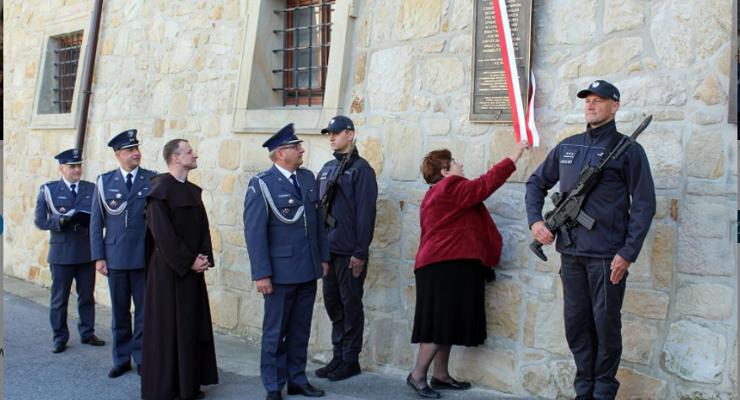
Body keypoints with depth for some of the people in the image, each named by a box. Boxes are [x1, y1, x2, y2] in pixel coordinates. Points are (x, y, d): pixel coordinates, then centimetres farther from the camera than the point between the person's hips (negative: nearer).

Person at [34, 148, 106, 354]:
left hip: (87, 251, 2)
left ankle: (87, 333, 23)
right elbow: (40, 220, -4)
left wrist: (90, 221, -16)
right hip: (61, 252, -2)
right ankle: (60, 338, 15)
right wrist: (62, 221, -19)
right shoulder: (48, 190, 1)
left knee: (87, 296, 10)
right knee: (59, 298, 5)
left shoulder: (92, 189, 8)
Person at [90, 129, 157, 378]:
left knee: (144, 310, 4)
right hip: (115, 257, 1)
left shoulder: (153, 180, 0)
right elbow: (96, 222, 5)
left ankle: (141, 358, 16)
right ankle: (121, 358, 22)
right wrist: (98, 257, 0)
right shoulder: (104, 182, 4)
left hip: (145, 257, -1)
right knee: (120, 311, 10)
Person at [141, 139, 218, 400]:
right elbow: (162, 233, -17)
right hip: (169, 270, -7)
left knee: (192, 325, 10)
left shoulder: (193, 190, 12)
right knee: (167, 326, 0)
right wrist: (189, 261, -15)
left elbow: (202, 227, 11)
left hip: (193, 269, 8)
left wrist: (204, 258, -4)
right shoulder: (160, 189, -12)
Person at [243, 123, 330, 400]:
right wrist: (261, 274, -15)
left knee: (300, 331, 14)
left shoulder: (308, 178, 9)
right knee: (275, 332, 5)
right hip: (281, 271, -5)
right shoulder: (261, 185, -10)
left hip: (308, 270, 6)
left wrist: (323, 257, 12)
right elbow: (254, 232, -12)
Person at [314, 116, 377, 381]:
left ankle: (351, 360, 12)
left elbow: (366, 213, -12)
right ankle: (338, 356, 21)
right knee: (332, 303, 11)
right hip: (327, 249, 7)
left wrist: (361, 252, -16)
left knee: (350, 304, 3)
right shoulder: (327, 169, 13)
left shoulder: (361, 169, -8)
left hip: (350, 252, -6)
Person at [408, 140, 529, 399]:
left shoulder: (436, 194, 22)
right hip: (447, 267, -11)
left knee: (447, 323, 11)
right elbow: (485, 184, -12)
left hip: (445, 266, 11)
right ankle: (418, 375, -6)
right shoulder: (450, 188, -10)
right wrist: (513, 157, -7)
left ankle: (441, 375, 15)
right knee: (440, 323, -9)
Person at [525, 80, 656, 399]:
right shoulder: (567, 147, 13)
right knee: (576, 323, 10)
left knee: (606, 324, 2)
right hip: (570, 253, 5)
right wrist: (535, 220, 5)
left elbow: (644, 205, -5)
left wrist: (628, 253, -12)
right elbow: (537, 183, 22)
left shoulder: (628, 150, -2)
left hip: (607, 255, -5)